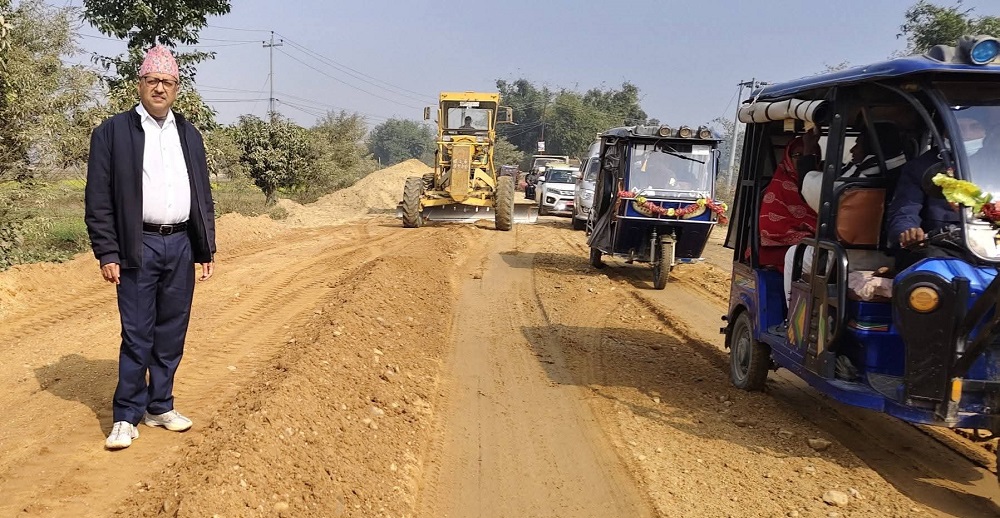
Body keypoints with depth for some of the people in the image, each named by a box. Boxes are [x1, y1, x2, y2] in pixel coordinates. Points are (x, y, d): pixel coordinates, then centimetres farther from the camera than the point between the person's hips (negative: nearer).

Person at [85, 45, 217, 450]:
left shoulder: (189, 135, 13)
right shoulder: (112, 132, -1)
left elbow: (203, 196, 14)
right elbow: (99, 200, -4)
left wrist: (207, 249, 10)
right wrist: (107, 254, -10)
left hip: (181, 245, 4)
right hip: (138, 247, -4)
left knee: (171, 334, 9)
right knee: (137, 336, -2)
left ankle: (160, 407, 22)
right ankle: (127, 417, 9)